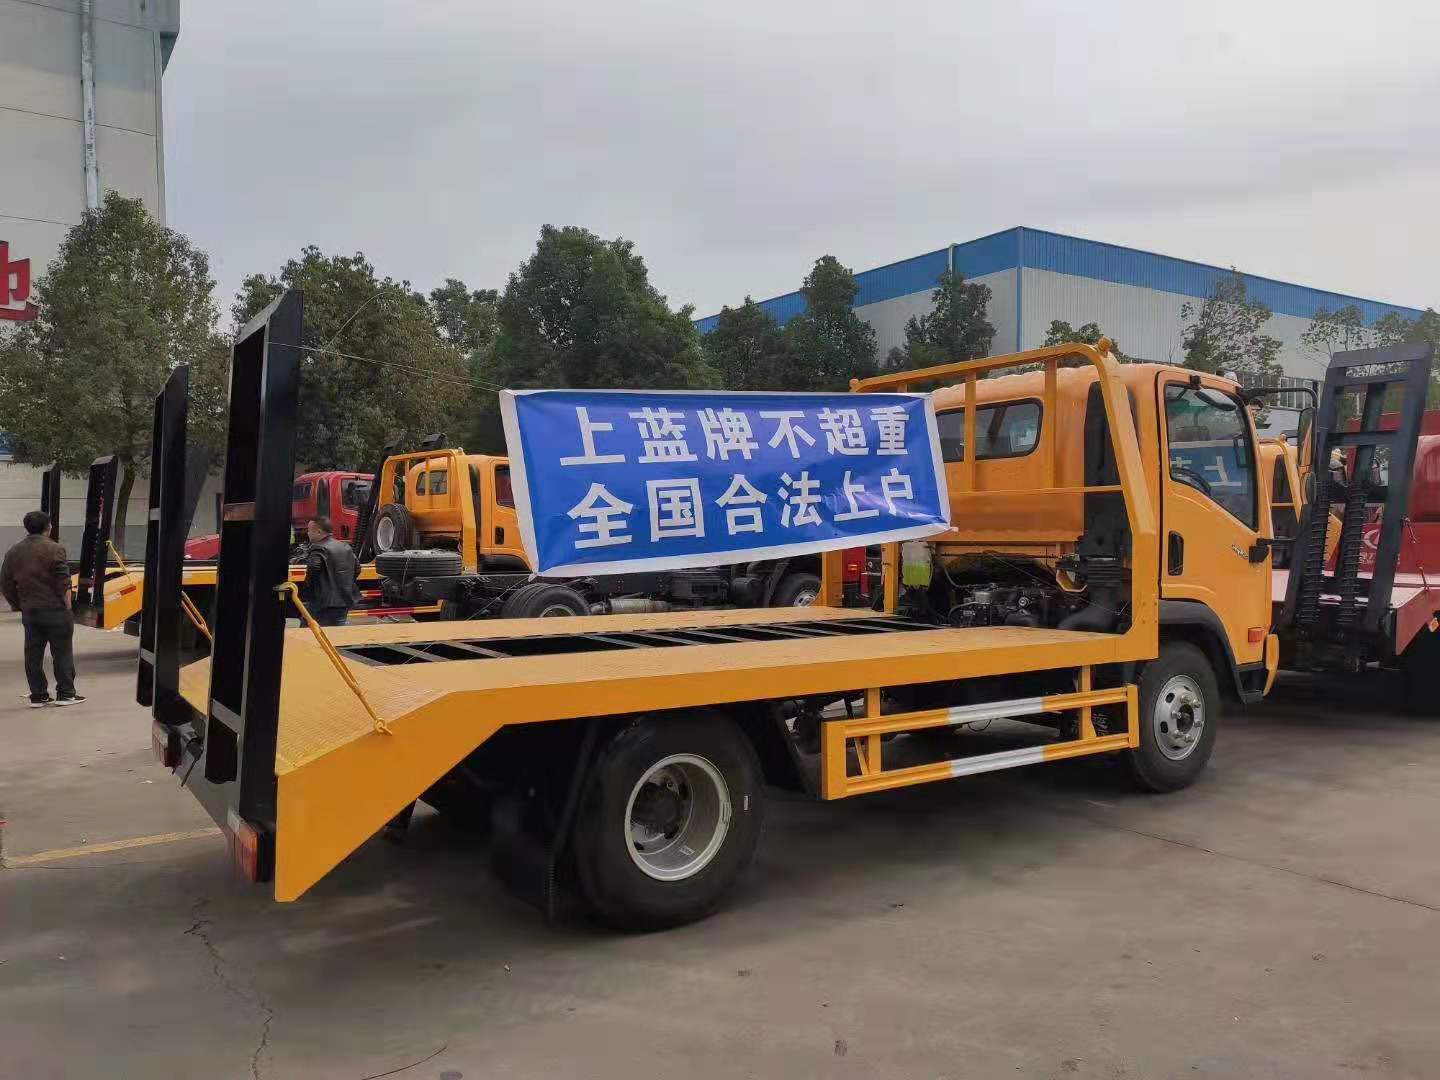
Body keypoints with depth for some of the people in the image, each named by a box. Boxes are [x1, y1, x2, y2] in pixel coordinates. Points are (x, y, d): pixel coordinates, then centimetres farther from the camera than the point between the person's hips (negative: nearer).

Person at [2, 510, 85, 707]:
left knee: (33, 654, 9)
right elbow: (63, 583, -15)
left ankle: (38, 696, 12)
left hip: (29, 612, 6)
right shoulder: (53, 549, -10)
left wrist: (18, 605, 17)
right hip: (55, 610, -5)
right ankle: (65, 693, 5)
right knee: (62, 652, 2)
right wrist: (67, 606, -9)